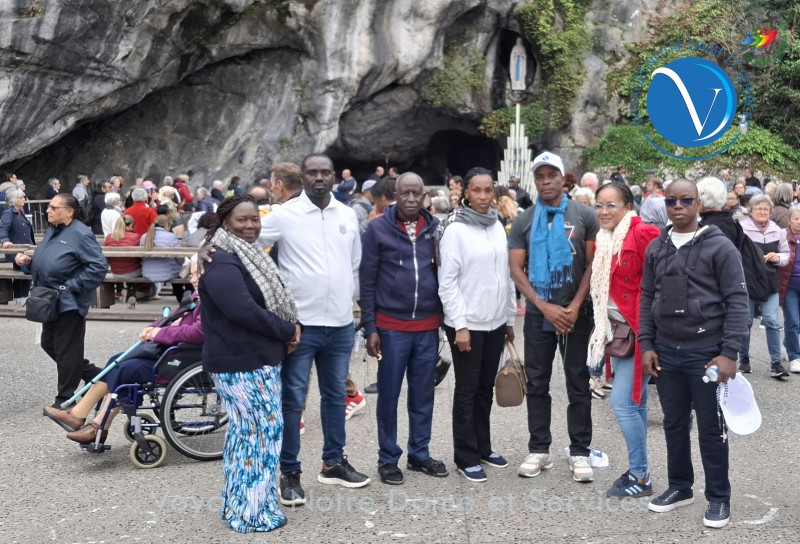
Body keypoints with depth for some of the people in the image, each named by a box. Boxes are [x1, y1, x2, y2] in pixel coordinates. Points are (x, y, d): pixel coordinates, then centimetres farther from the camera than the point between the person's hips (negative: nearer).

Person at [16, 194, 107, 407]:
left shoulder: (81, 234, -16)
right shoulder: (51, 231, 11)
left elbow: (99, 267, -22)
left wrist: (71, 286, -22)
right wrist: (28, 261, 3)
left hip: (69, 303, -10)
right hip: (52, 302, 10)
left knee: (66, 351, 2)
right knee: (49, 345, 17)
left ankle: (64, 399, 15)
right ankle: (95, 375, 30)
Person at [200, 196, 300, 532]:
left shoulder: (251, 256, 15)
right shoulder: (221, 263, -18)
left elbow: (273, 300, 18)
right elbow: (243, 310, -28)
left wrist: (290, 328, -1)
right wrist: (287, 331, -16)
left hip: (257, 360, 10)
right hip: (241, 364, -10)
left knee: (245, 432, 16)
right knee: (262, 432, -4)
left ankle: (237, 505, 27)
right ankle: (250, 513, 7)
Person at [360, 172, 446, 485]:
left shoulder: (436, 228, 4)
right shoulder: (378, 229, -4)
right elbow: (367, 281, -3)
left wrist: (447, 318, 6)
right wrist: (369, 328, -6)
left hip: (428, 326, 3)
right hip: (391, 326, -3)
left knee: (423, 395, 12)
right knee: (389, 395, 6)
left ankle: (419, 454, 25)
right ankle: (388, 459, 17)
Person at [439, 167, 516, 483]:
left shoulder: (498, 227, 7)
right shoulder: (455, 229, -10)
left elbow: (506, 276, 13)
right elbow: (447, 282, -13)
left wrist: (510, 318, 12)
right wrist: (460, 324, -16)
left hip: (495, 323, 6)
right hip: (467, 323, -5)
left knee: (486, 388, 15)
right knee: (467, 389, 4)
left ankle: (483, 447, 28)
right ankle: (466, 456, 13)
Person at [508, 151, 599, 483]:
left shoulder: (585, 216, -1)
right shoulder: (524, 221, 4)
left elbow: (593, 264, -4)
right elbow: (516, 269, -1)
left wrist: (575, 306, -13)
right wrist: (545, 307, -11)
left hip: (576, 312, -2)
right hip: (538, 314, 2)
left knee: (578, 383, 4)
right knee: (537, 383, 7)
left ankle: (580, 452, 12)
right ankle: (539, 450, 18)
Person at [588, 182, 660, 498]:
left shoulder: (643, 234, -15)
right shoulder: (603, 241, 10)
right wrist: (603, 328, 11)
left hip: (638, 332, -8)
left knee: (622, 404, -8)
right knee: (635, 403, 15)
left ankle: (641, 477, 5)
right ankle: (638, 471, 24)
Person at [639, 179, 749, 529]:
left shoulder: (720, 247, -7)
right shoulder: (656, 248, 7)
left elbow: (737, 301, -9)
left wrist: (729, 353, -14)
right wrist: (646, 345, 3)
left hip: (707, 353, -4)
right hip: (666, 352, 4)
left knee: (711, 429, 5)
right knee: (674, 424, 14)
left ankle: (719, 497, 19)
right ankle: (680, 487, 30)